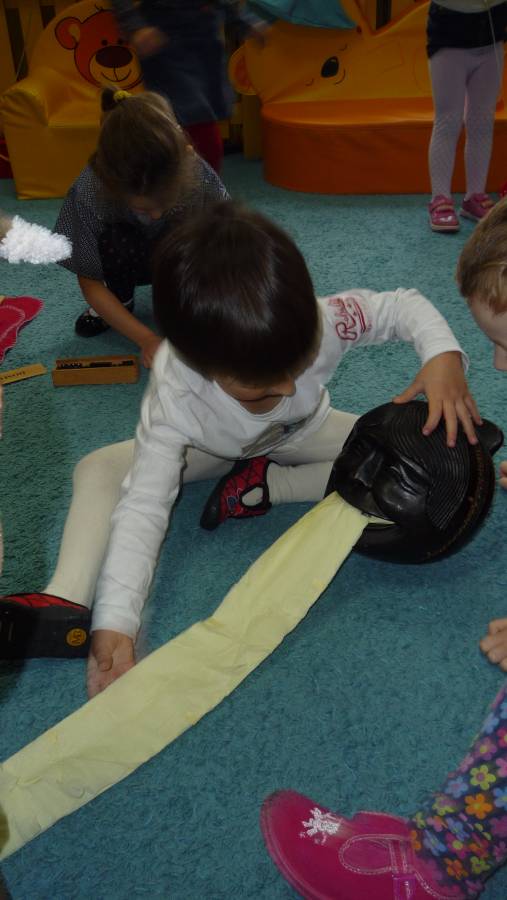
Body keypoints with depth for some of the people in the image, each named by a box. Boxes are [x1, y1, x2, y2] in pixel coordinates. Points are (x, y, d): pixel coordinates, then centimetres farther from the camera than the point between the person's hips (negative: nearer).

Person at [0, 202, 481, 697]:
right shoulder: (172, 398, -40)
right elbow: (142, 509, -41)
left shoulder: (321, 322, -38)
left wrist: (443, 352, -43)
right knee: (98, 470, -23)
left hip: (304, 433, 2)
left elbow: (402, 305, -21)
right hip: (215, 449, -2)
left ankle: (266, 486, -15)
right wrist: (114, 625, -50)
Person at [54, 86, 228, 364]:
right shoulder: (89, 192, -33)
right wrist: (145, 338, -30)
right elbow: (90, 283, -22)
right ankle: (121, 302, -3)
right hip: (128, 258, 0)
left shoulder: (201, 180, -34)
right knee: (114, 238, -34)